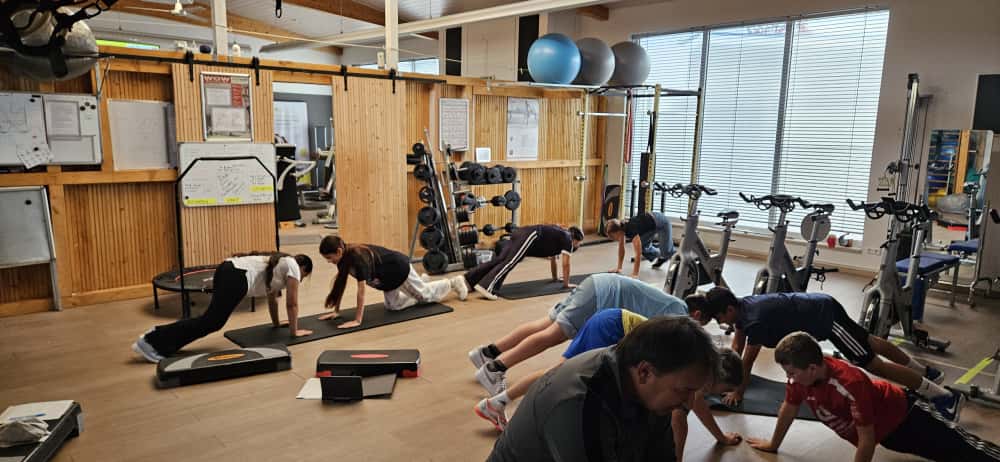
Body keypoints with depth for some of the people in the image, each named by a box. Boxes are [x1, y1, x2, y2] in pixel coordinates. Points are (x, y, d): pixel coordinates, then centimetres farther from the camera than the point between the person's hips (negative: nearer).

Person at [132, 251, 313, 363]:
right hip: (236, 277, -10)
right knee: (210, 321, -11)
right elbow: (292, 303, 6)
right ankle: (151, 341, -15)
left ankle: (157, 336, 5)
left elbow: (272, 297, 38)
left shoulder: (279, 263, 31)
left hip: (228, 269, 10)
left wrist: (277, 323, 44)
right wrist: (294, 330, 14)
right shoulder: (293, 266, 6)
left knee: (213, 321, 9)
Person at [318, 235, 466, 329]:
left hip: (400, 268, -8)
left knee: (425, 293, 13)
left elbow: (361, 291, -39)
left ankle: (454, 283, 38)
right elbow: (340, 284, -5)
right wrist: (336, 311, -6)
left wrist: (357, 320, -38)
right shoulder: (344, 257, -16)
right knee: (393, 306, 19)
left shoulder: (358, 257, -39)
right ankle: (421, 281, 39)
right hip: (388, 275, 8)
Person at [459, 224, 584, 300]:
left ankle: (467, 280, -19)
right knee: (509, 262, -24)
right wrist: (566, 283, 14)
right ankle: (486, 287, -44)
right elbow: (565, 264, 5)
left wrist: (555, 277, 53)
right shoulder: (568, 239, 10)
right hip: (530, 236, -8)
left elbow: (552, 257, 45)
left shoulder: (560, 236, 35)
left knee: (498, 260, -6)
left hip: (522, 233, 8)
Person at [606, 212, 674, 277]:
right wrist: (619, 268, -5)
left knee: (666, 252, -5)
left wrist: (635, 274, -40)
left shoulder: (632, 231, -37)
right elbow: (621, 248, -5)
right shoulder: (621, 228, -16)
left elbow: (638, 254, -39)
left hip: (662, 222, -7)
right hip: (651, 224, 7)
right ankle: (657, 254, 28)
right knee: (643, 247, 1)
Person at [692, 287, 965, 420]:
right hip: (819, 307, 9)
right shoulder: (741, 307, -4)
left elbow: (748, 360, -22)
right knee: (871, 343, 23)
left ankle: (945, 396, 1)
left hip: (826, 315, -9)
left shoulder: (756, 319, -30)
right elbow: (737, 346, 10)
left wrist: (738, 392, -11)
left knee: (873, 364, -6)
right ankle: (927, 373, 41)